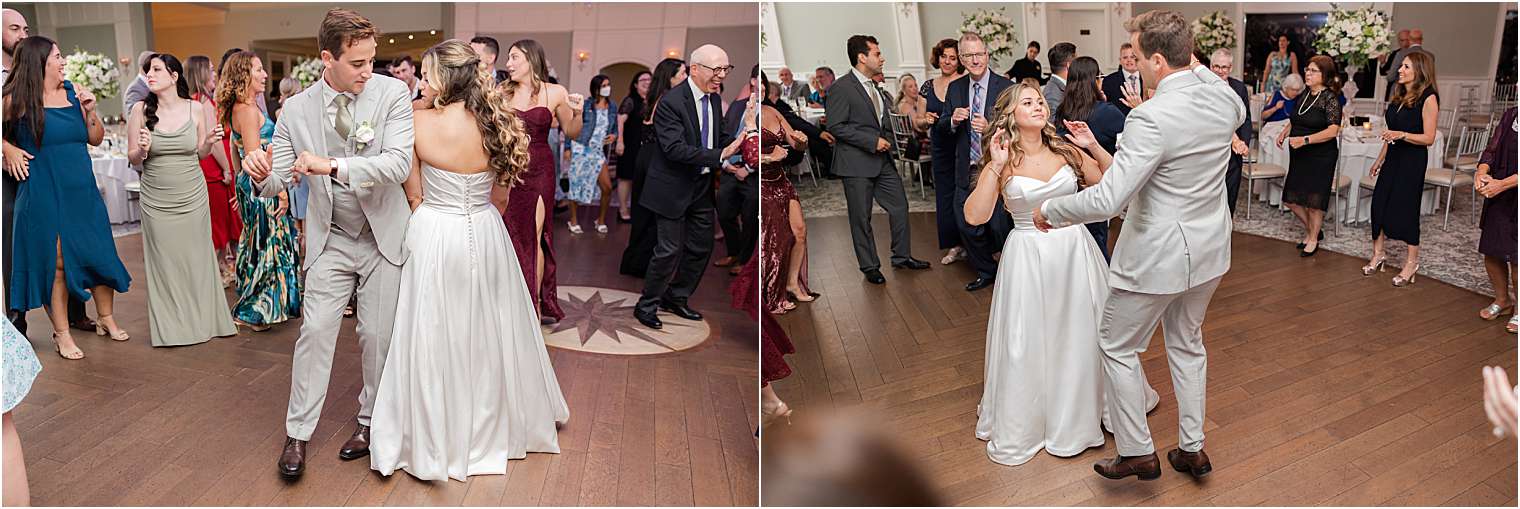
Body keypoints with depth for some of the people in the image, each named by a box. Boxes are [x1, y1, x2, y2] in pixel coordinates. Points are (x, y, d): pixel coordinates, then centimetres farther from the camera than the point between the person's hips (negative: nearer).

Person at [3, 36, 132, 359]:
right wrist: (9, 151, -6)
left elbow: (96, 139, 11)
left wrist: (91, 111, -3)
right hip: (44, 195, -4)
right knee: (56, 263, 0)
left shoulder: (74, 93, 7)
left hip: (82, 192, 4)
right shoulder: (18, 99, -6)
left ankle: (105, 319, 25)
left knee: (100, 255, 8)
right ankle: (61, 334, 11)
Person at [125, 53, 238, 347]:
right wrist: (142, 150, -19)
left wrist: (210, 143, -9)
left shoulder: (195, 109, -1)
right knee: (164, 263, 6)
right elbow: (132, 159, 3)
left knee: (197, 258, 8)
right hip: (157, 200, 0)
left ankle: (203, 320, 22)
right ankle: (171, 326, 17)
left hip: (193, 197, 1)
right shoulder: (141, 110, -4)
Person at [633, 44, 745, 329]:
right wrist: (720, 156, -33)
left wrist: (737, 142, -8)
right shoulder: (671, 102, -19)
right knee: (669, 250, -3)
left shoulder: (714, 98, 5)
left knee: (701, 247, 13)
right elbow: (675, 149, -27)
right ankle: (646, 306, 14)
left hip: (702, 188, 8)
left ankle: (675, 298, 31)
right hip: (673, 188, -8)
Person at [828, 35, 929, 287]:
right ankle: (870, 266, 16)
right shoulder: (841, 88, -12)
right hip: (857, 164, -8)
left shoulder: (875, 87, 14)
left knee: (899, 206, 11)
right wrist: (873, 141, -19)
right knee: (861, 217, 3)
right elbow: (836, 126, -18)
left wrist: (887, 140, 9)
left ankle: (901, 256, 26)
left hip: (882, 161, 8)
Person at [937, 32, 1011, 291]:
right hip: (966, 171, 5)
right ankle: (986, 272, 33)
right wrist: (953, 120, -13)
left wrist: (990, 128, -27)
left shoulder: (1005, 87, -8)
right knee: (966, 226, 12)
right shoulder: (955, 88, 7)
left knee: (1000, 225, 2)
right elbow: (942, 125, 9)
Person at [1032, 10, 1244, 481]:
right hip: (1209, 250, 8)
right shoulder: (1223, 97, -5)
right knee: (1187, 344, 24)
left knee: (1118, 347, 12)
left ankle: (1138, 453, 22)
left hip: (1159, 256, -8)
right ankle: (1192, 449, 34)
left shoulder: (1150, 118, -28)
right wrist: (1197, 68, 17)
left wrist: (1050, 209, -14)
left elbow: (1108, 199, -30)